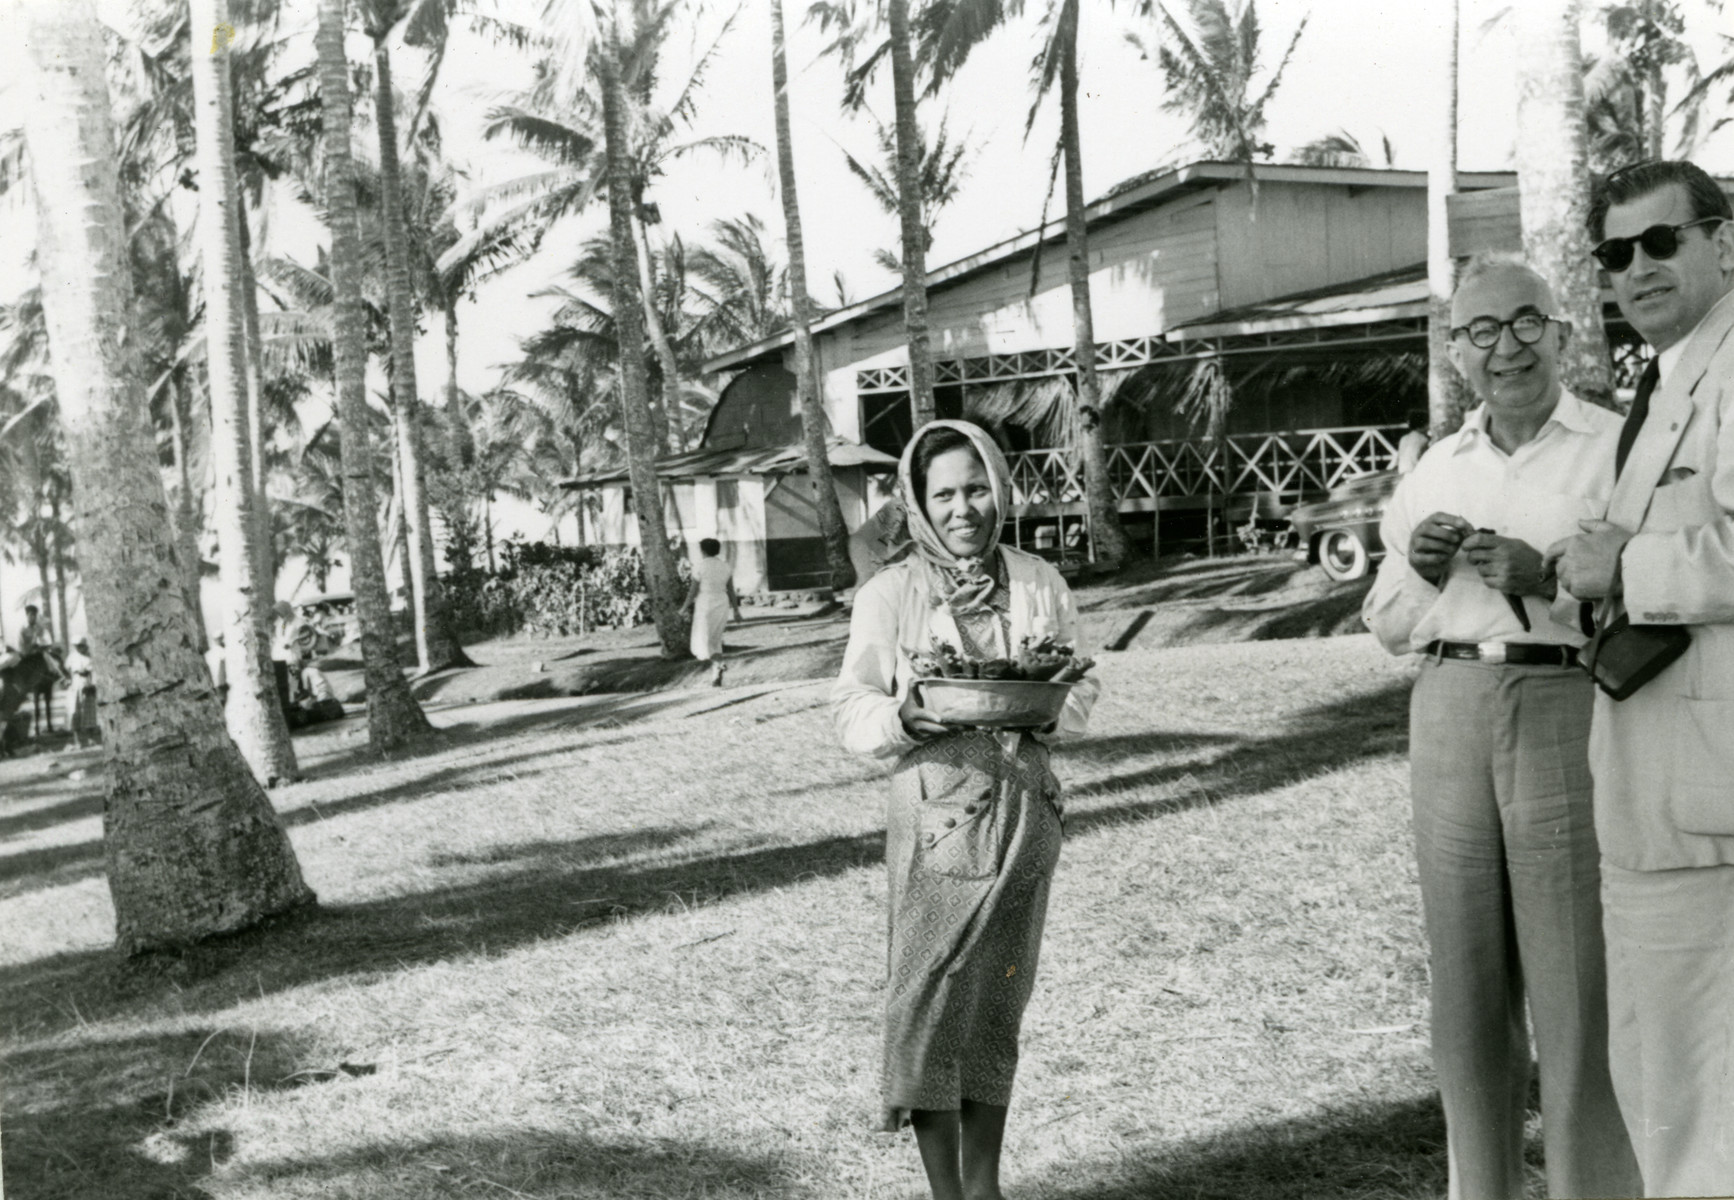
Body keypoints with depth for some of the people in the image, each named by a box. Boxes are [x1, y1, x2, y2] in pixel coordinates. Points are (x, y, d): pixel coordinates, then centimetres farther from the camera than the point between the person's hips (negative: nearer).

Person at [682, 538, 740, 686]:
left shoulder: (699, 566, -11)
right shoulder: (726, 566, 3)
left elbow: (694, 590, -10)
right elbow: (731, 590, 4)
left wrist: (685, 607, 3)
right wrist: (736, 610, 8)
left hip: (705, 605, -5)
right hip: (722, 605, 5)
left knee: (703, 641, 2)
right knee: (715, 639, 17)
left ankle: (717, 665, -25)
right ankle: (716, 677, 12)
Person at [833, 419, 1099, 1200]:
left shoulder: (1039, 583, 6)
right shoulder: (890, 594, -3)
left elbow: (1082, 689, 12)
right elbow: (851, 710, -1)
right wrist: (905, 716, -21)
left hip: (1025, 808, 3)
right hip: (937, 814, -3)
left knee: (1000, 1002, 12)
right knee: (929, 1004, -4)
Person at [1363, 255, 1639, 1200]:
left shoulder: (1617, 450, 0)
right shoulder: (1433, 471, 15)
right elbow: (1388, 626, 19)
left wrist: (1552, 578, -18)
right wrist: (1421, 573, 0)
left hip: (1569, 712, -4)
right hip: (1449, 721, 5)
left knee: (1577, 995, -4)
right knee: (1466, 995, 9)